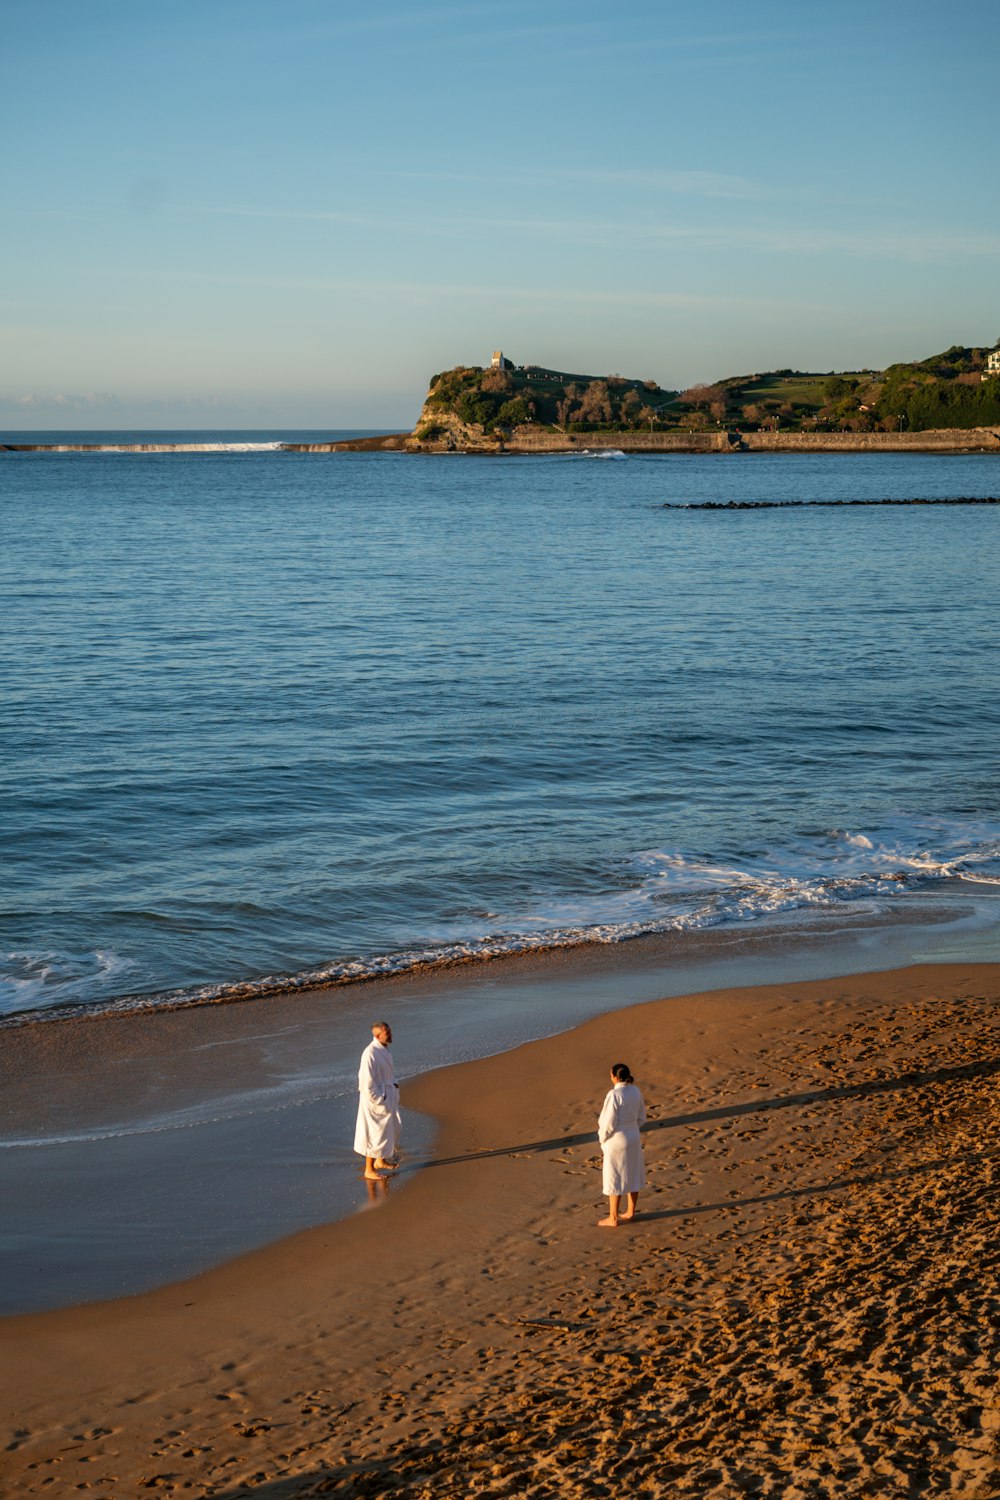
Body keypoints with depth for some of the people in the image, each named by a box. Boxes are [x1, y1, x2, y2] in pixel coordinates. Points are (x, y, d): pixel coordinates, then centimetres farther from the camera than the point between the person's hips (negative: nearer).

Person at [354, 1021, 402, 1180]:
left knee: (393, 1128, 20)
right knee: (375, 1133, 2)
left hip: (389, 1096, 9)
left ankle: (381, 1161, 38)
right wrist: (380, 1103, -20)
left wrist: (394, 1085, 8)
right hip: (375, 1098, -9)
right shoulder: (370, 1053, -25)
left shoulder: (384, 1049, 4)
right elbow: (366, 1083, -25)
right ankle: (369, 1170, 17)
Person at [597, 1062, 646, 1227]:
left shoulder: (614, 1095, -23)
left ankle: (613, 1219, 13)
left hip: (617, 1141, -7)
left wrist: (602, 1137, -4)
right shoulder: (635, 1091, -1)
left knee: (614, 1179, 4)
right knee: (632, 1175, 18)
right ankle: (631, 1211, 32)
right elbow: (641, 1118, 7)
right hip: (634, 1137, 7)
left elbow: (609, 1123, -21)